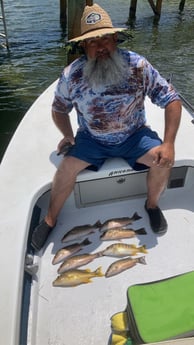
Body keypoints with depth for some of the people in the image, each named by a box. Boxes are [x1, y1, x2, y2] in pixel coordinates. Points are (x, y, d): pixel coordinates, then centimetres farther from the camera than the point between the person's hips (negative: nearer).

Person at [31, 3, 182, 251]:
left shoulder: (138, 66, -18)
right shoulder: (71, 75, -13)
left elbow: (171, 100, -15)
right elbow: (59, 109, 6)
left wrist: (168, 144, -23)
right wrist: (68, 136, -6)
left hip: (134, 135, 0)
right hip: (92, 139, 1)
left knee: (163, 160, -23)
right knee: (67, 167, -20)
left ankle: (152, 205, 8)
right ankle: (50, 220, 5)